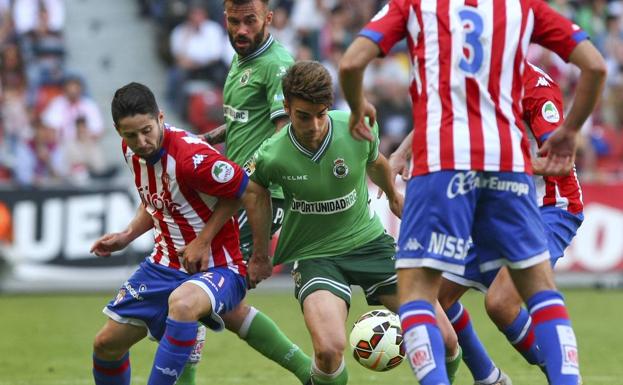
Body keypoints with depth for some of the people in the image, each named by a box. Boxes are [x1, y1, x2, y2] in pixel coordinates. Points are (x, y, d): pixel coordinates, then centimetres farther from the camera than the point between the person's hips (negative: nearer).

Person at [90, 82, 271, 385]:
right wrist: (126, 236, 5)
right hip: (163, 266, 8)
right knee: (107, 344, 9)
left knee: (182, 302, -42)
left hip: (216, 268, -8)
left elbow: (254, 195, -22)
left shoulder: (191, 156, -26)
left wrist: (261, 256, -18)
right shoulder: (132, 151, -1)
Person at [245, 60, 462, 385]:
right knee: (329, 350, -31)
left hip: (368, 240, 3)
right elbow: (253, 186, 6)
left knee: (444, 339, -7)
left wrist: (393, 195, 29)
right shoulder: (271, 157, -19)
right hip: (314, 255, -3)